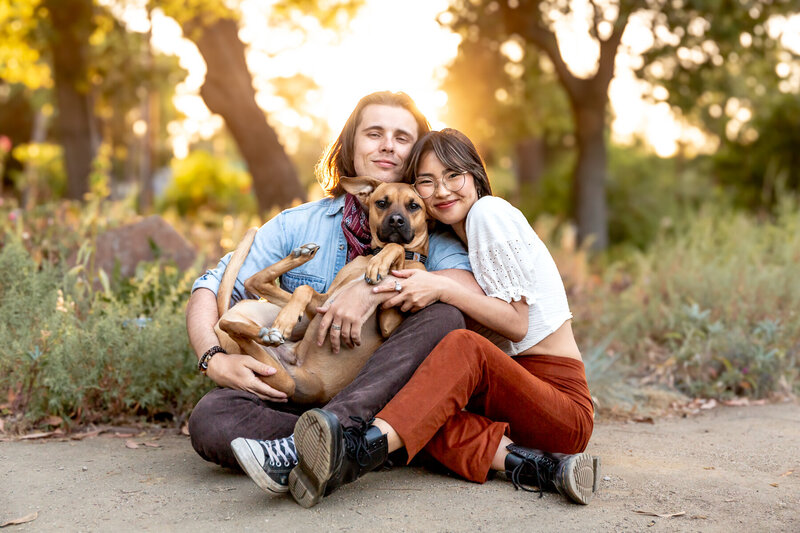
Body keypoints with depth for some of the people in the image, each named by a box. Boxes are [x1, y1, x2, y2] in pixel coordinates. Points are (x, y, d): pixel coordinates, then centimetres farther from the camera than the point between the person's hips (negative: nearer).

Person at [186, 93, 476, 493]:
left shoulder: (429, 232, 5)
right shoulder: (298, 226, 7)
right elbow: (211, 289, 3)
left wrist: (376, 289, -27)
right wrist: (214, 358, -16)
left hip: (386, 400, 0)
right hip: (299, 398, 1)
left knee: (443, 317, -27)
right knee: (209, 418, -25)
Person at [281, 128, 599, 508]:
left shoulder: (490, 211, -6)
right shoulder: (452, 237, 18)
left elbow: (516, 323, -11)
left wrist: (442, 289, -21)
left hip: (565, 406, -7)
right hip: (516, 396, 7)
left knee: (465, 347, -35)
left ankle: (357, 451, -55)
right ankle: (531, 465, -36)